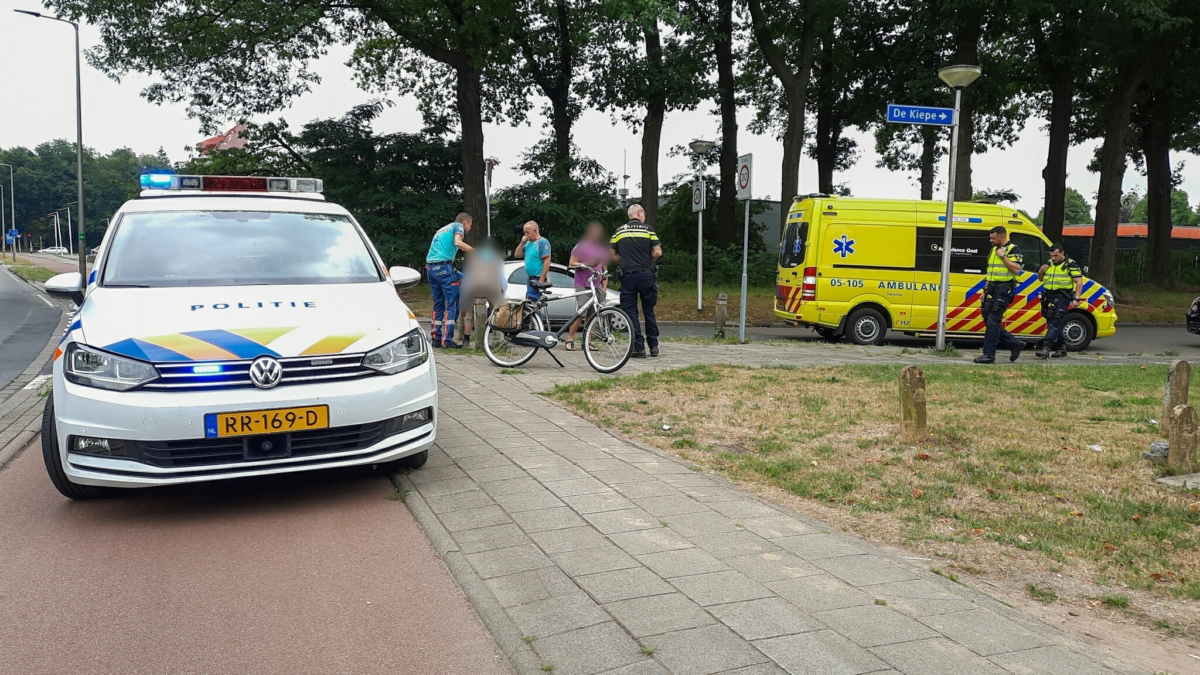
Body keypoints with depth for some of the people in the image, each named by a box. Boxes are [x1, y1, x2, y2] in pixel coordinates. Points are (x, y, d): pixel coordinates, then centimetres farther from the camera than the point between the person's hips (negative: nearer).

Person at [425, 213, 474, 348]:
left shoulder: (442, 229, 29)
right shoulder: (458, 226, 6)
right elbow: (458, 242, -15)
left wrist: (454, 271, 27)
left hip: (430, 267, 8)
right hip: (443, 266, -8)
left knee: (438, 303, 14)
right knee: (452, 303, -7)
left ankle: (435, 338, 12)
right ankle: (447, 339, -13)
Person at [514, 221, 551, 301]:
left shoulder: (542, 242, -11)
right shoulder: (528, 243, 13)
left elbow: (547, 262, -18)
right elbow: (517, 255, 16)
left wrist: (541, 280, -22)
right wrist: (522, 243, 1)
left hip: (538, 279, -9)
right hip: (531, 279, 9)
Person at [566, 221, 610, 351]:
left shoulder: (602, 249, 18)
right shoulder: (581, 246, 2)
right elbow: (572, 263, -2)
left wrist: (604, 288, 10)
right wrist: (587, 265, -17)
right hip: (582, 285, -5)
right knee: (580, 313, -13)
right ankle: (570, 339, -5)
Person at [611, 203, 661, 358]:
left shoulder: (619, 231, 8)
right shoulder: (648, 229, 2)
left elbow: (612, 255, 6)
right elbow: (658, 252, -4)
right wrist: (647, 261, 13)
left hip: (627, 276, 0)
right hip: (646, 274, 0)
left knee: (631, 313, 4)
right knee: (649, 312, 12)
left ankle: (639, 348, 0)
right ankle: (653, 346, 15)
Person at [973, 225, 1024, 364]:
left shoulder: (1013, 250, -7)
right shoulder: (993, 250, 18)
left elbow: (1016, 270, -18)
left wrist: (1003, 256, -16)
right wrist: (985, 290, 18)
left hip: (1004, 289, -9)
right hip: (992, 288, 9)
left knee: (993, 321, -11)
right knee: (988, 319, 8)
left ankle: (989, 355, -8)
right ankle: (1015, 344, 20)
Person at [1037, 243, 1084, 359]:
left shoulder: (1071, 265, -5)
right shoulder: (1049, 264, 14)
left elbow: (1079, 282, -8)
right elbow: (1041, 279, 25)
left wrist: (1077, 299, -18)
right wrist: (1041, 272, 2)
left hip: (1062, 298, -7)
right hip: (1049, 297, 7)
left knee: (1054, 323, -15)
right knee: (1057, 324, 12)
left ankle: (1046, 348, -23)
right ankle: (1062, 348, 21)